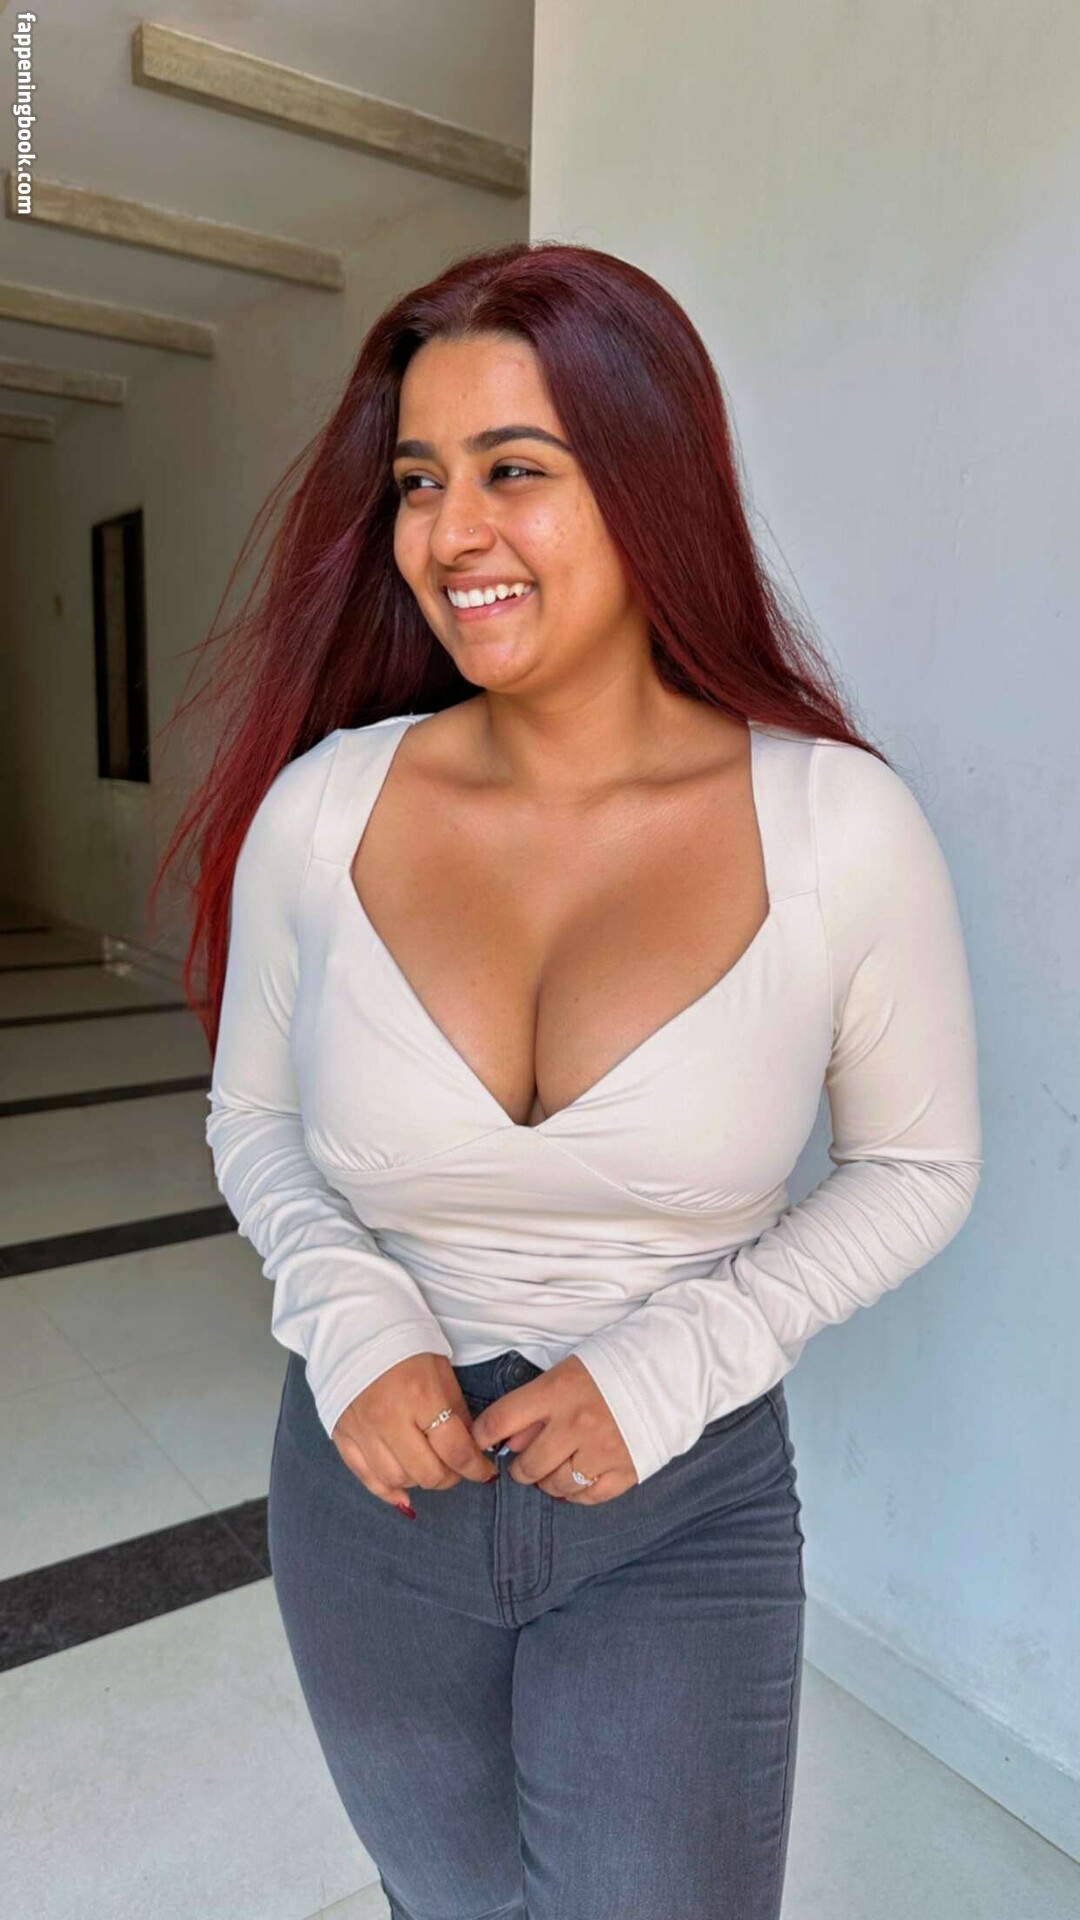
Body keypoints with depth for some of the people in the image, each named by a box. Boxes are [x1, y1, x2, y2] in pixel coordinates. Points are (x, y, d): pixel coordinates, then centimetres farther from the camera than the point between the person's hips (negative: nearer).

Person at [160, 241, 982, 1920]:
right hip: (372, 1484, 3)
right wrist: (351, 1324, -16)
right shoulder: (319, 808, -12)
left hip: (685, 1515, -2)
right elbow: (254, 1120, 2)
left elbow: (918, 1166, -5)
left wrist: (671, 1366, -16)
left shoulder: (843, 829, -17)